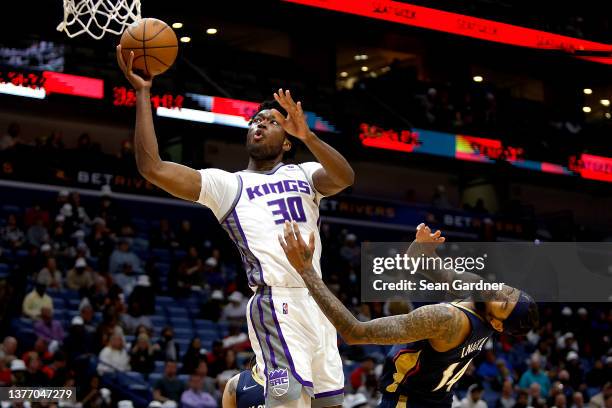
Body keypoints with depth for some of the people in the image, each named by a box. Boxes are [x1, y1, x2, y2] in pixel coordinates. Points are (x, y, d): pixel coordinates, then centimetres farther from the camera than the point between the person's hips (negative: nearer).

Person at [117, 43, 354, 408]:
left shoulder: (303, 174, 17)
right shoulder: (227, 184, 9)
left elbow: (345, 178, -6)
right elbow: (152, 167, -1)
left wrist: (306, 135, -20)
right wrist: (143, 92, -1)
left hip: (318, 300, 5)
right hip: (277, 303, -5)